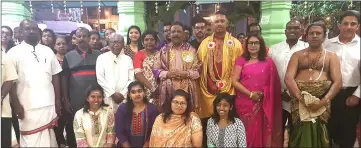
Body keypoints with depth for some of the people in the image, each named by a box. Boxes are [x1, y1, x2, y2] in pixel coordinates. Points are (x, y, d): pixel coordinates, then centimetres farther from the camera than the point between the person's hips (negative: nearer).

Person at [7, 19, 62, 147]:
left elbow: (55, 76, 9)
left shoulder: (47, 51, 9)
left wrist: (58, 101, 6)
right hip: (28, 107, -3)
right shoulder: (14, 52, 0)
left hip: (49, 104, 3)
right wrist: (16, 105, -9)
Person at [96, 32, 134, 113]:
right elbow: (100, 78, -2)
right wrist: (113, 93, -9)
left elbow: (131, 79, 5)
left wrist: (123, 94, -7)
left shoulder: (128, 59, 11)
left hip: (124, 98, 1)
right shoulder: (102, 58, 6)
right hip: (107, 98, -1)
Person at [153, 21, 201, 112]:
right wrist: (167, 74, -10)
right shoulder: (164, 50, 10)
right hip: (168, 89, 1)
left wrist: (186, 74, -13)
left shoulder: (191, 50, 8)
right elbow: (156, 69, 7)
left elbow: (197, 70, 4)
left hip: (187, 89, 0)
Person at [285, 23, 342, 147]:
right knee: (300, 135, 2)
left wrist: (323, 101, -16)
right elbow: (288, 78, -2)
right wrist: (302, 98, -16)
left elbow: (337, 82, -1)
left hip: (322, 99, 0)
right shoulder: (297, 55, 12)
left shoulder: (331, 56, 12)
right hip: (299, 98, 0)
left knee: (319, 133, 1)